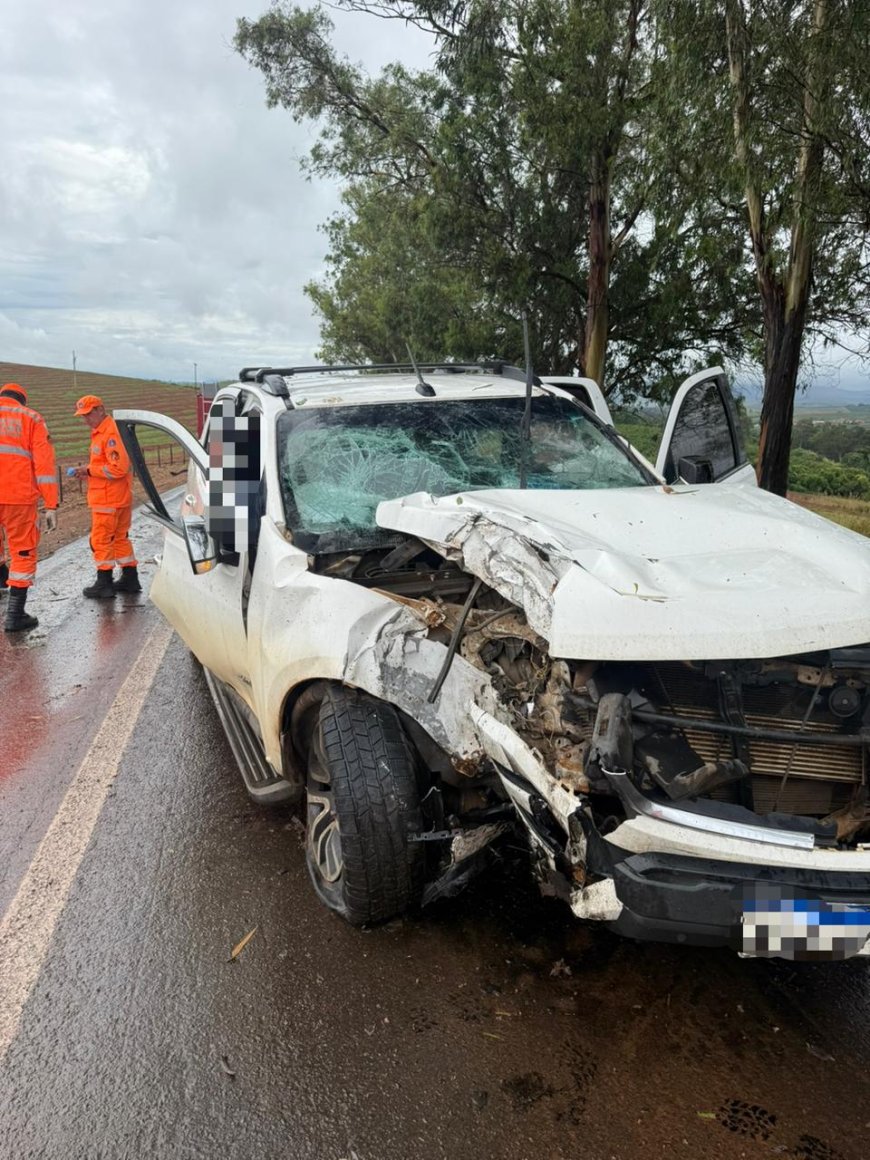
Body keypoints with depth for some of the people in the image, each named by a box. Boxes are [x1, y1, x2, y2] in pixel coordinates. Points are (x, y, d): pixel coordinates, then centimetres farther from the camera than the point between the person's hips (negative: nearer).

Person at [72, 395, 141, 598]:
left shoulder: (111, 433, -17)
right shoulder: (100, 432, 16)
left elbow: (119, 467, -23)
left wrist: (90, 470, -15)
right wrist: (89, 472, 6)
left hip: (109, 499, -10)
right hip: (120, 498, 10)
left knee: (100, 539, -2)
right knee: (120, 537, 15)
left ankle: (104, 583, 5)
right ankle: (130, 578, 22)